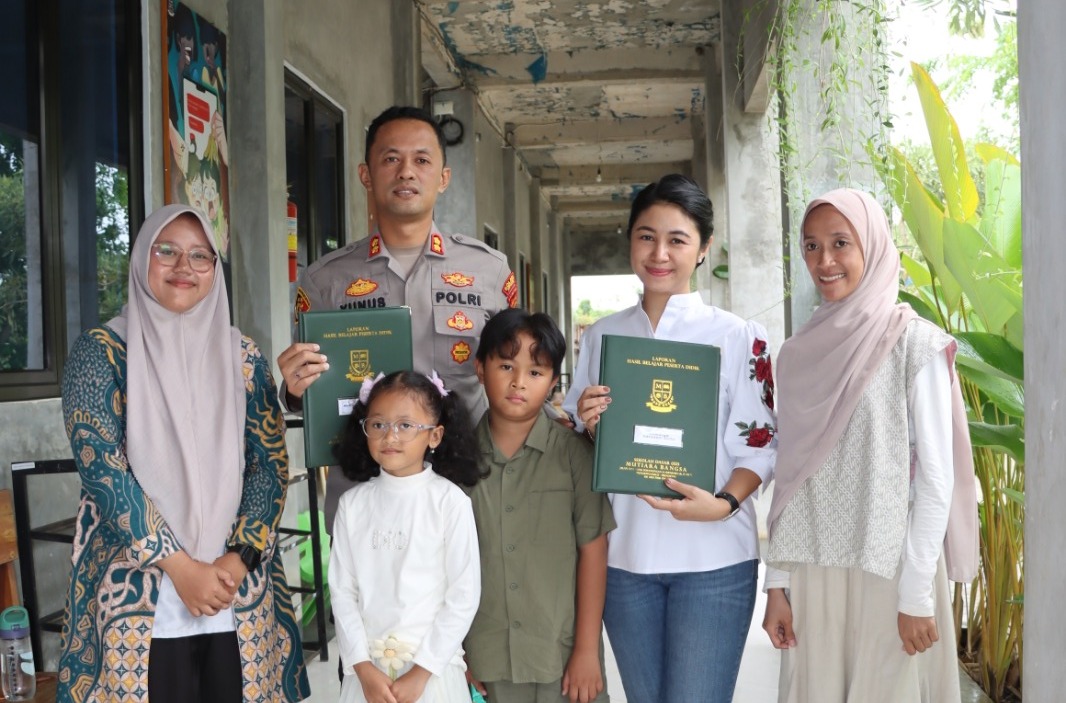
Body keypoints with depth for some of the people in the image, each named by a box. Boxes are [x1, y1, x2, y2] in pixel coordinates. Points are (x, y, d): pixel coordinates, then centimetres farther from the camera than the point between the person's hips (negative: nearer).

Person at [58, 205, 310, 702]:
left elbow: (271, 462, 3)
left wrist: (238, 558, -10)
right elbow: (100, 467, -10)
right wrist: (181, 567, -14)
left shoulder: (241, 356, 6)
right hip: (139, 594, -2)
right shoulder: (101, 352, -2)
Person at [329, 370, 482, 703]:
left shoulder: (450, 501, -10)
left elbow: (464, 595, -9)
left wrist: (421, 671, -10)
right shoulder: (352, 503, -2)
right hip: (367, 668, 2)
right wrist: (363, 666, -7)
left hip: (432, 669, -2)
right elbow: (342, 591, 0)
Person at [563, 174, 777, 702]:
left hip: (713, 559, -3)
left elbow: (759, 444, -4)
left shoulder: (738, 336, -3)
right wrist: (587, 425, -10)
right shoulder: (601, 337, 7)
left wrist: (723, 503, -21)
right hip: (622, 555, 3)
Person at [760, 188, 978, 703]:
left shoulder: (916, 343, -6)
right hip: (811, 572, 4)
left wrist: (917, 594, -11)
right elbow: (790, 474, 7)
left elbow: (936, 477, -9)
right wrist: (776, 582, 5)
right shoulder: (798, 353, 7)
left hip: (891, 571, -4)